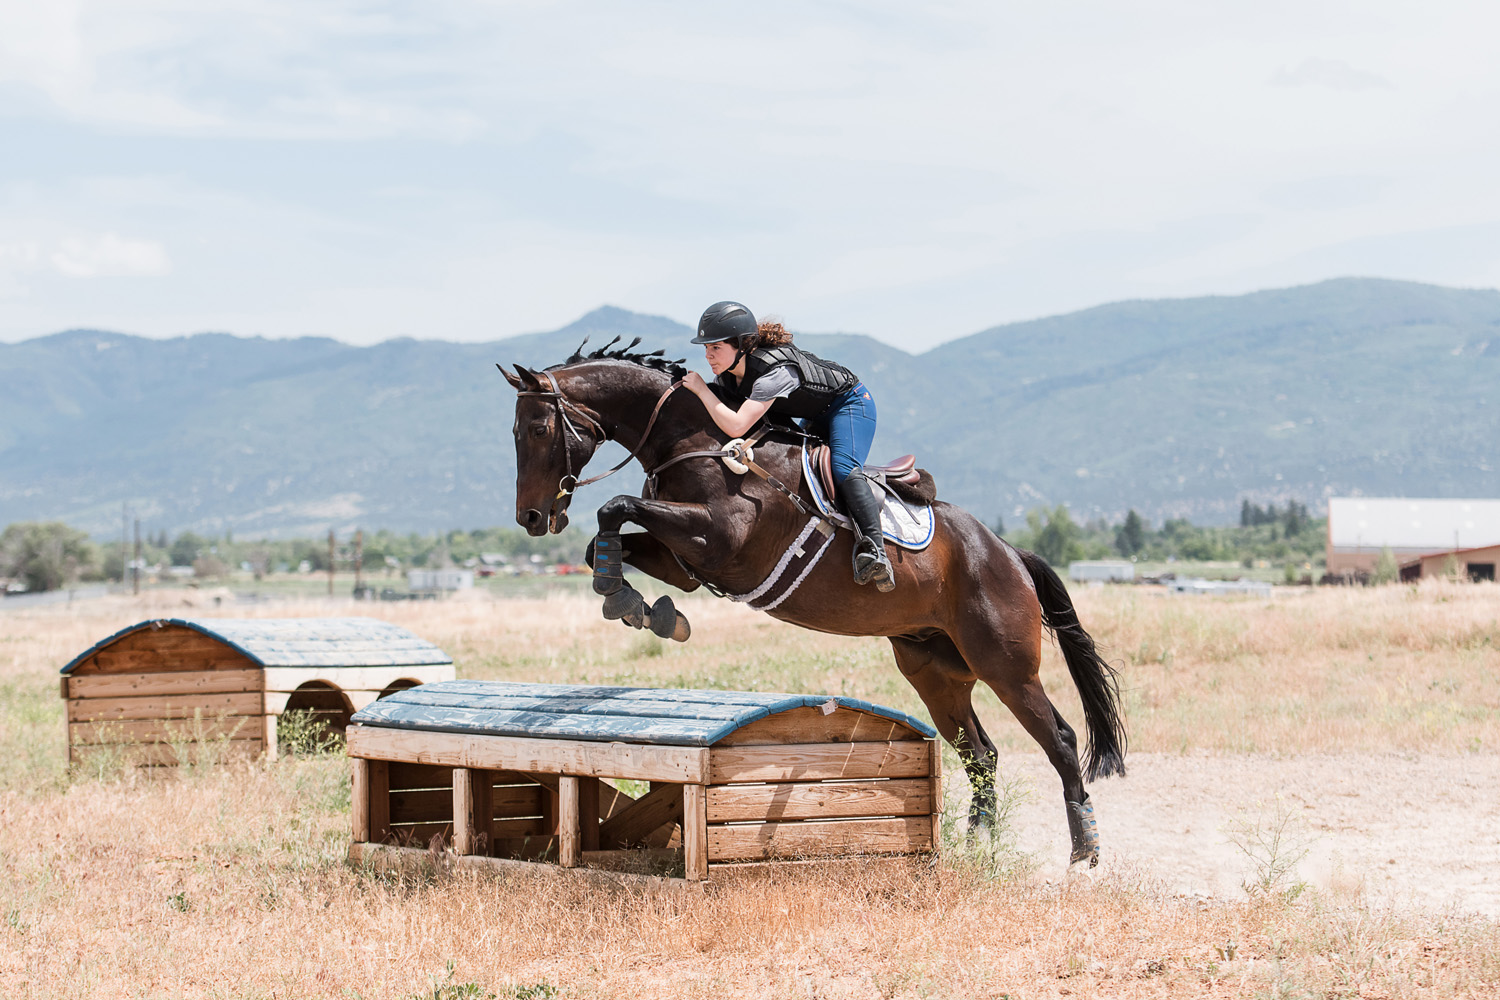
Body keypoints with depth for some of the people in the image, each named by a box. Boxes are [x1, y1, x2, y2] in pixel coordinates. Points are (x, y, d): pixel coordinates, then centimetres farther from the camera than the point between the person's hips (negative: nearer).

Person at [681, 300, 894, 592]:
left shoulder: (775, 371, -38)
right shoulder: (726, 373, -11)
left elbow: (736, 426, -47)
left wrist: (701, 389, -38)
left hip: (850, 404, -9)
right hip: (816, 418, 9)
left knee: (843, 468, -30)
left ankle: (874, 549, -38)